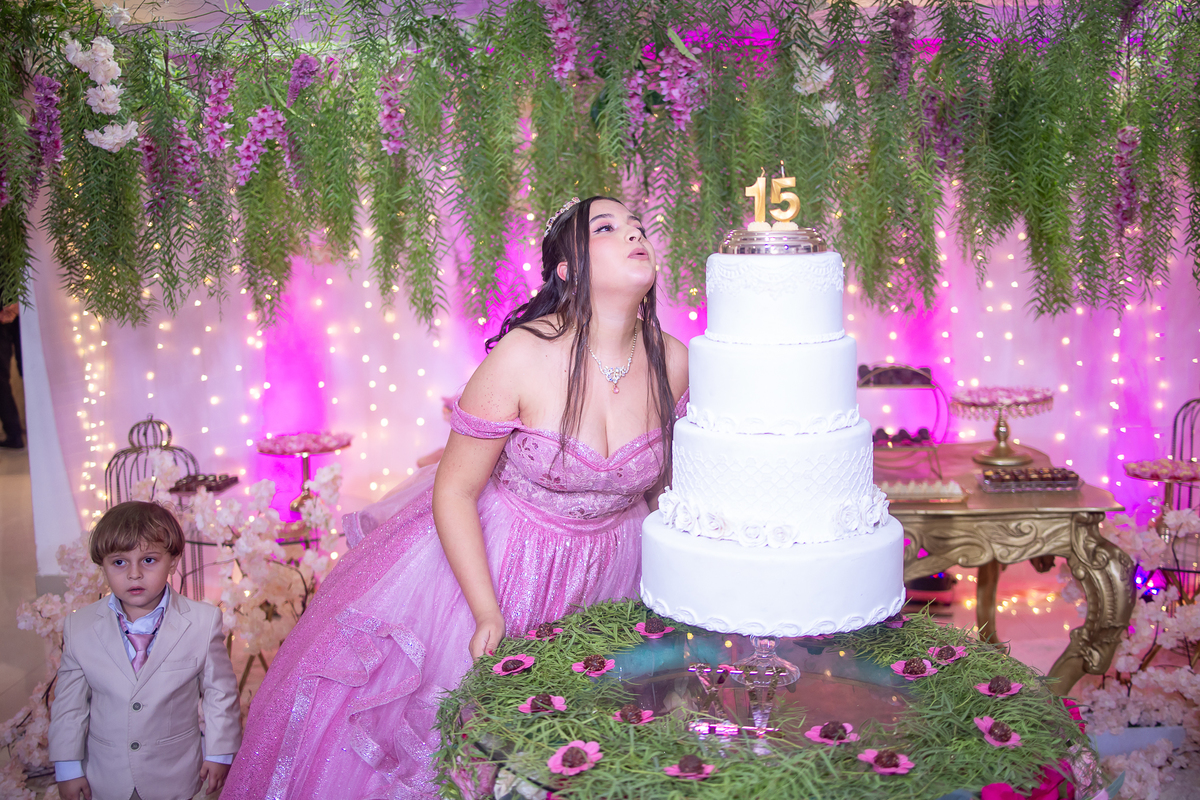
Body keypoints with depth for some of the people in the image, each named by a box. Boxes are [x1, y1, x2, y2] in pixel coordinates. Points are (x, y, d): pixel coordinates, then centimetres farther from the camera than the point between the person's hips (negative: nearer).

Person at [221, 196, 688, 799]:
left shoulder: (672, 361, -11)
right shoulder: (524, 355, -24)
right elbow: (454, 489, -16)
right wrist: (488, 613, -19)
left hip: (616, 568, 4)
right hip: (497, 557, -3)